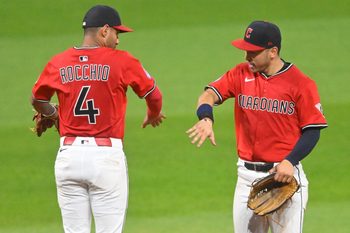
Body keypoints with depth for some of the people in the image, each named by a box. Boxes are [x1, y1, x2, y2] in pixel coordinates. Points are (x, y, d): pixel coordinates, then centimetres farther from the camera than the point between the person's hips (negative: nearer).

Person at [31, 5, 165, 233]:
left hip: (69, 155, 4)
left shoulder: (58, 63, 4)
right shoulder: (122, 61, -5)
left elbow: (37, 100, 20)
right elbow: (153, 95, 6)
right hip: (106, 154, -4)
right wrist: (153, 116, 30)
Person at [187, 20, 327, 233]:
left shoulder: (300, 83, -7)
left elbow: (312, 130, -6)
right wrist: (206, 119, -29)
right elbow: (209, 94, -7)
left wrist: (290, 161, -20)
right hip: (247, 176, 5)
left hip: (284, 175, -4)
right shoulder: (241, 74, 5)